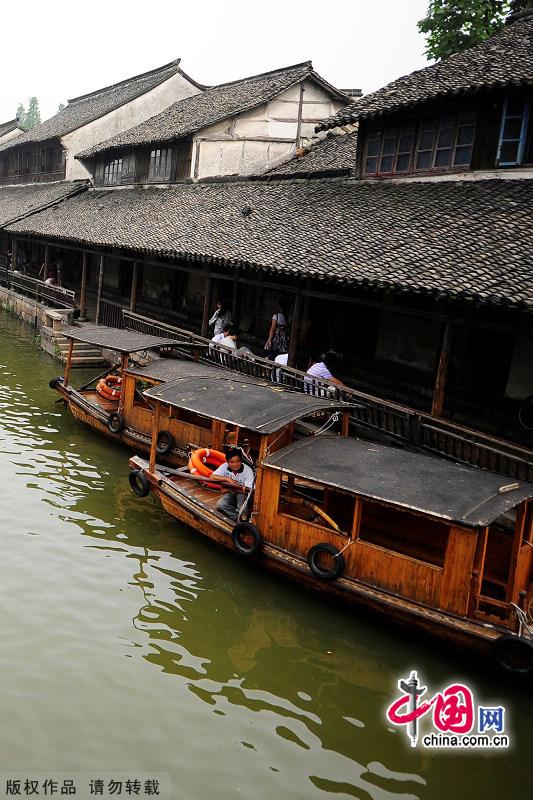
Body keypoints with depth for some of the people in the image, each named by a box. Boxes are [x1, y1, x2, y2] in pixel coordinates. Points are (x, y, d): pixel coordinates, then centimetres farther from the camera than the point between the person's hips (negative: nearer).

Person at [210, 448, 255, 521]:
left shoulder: (248, 470, -17)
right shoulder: (225, 467, -9)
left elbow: (247, 490, -21)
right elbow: (212, 477, -16)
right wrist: (227, 479, -25)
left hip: (242, 494, -3)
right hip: (230, 493, 3)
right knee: (220, 505, -27)